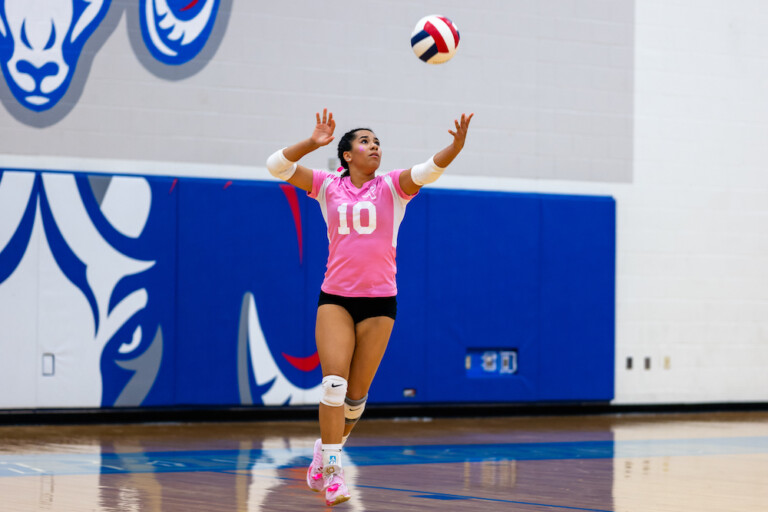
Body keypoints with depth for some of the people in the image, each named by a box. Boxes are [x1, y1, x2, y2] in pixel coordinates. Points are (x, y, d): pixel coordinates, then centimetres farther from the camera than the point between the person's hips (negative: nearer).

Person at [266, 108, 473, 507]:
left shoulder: (391, 187, 2)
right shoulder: (328, 187, 5)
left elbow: (428, 170, -16)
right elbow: (277, 165, -2)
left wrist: (457, 145, -35)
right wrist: (313, 143, -18)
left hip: (379, 301, 1)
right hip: (334, 298, -1)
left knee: (356, 394, 5)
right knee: (334, 381, -16)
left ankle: (323, 456, 28)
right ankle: (331, 473, -14)